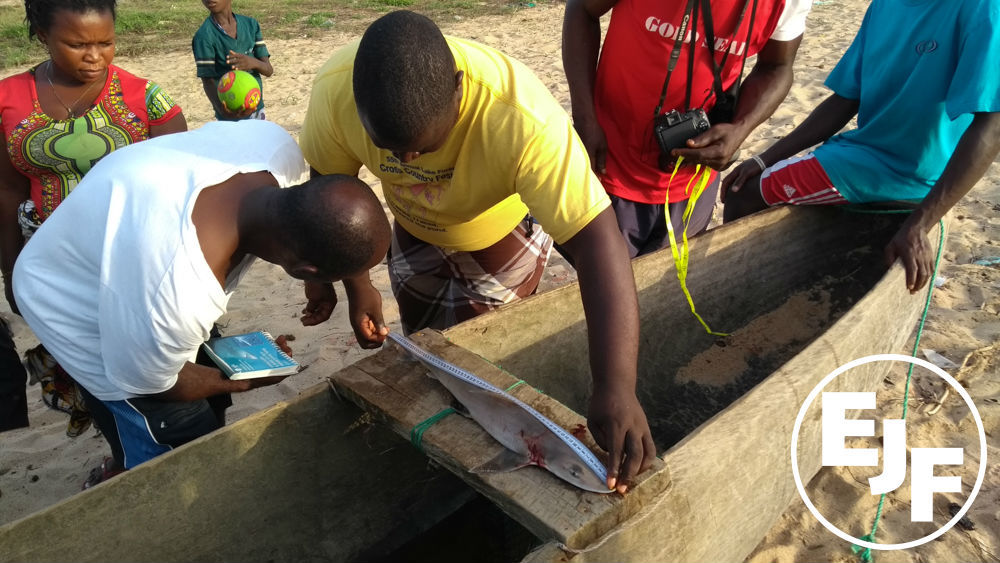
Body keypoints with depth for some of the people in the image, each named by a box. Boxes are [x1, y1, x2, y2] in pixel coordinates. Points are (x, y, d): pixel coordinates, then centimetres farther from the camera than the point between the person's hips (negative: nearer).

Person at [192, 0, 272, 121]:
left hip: (258, 109, 4)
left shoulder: (251, 24, -1)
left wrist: (253, 62, -25)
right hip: (232, 117, -4)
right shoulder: (204, 36, -13)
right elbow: (208, 82, -15)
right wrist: (222, 109, -35)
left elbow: (268, 70, -2)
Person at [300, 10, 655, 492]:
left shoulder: (521, 117, -44)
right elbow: (330, 186, -12)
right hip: (415, 232, 4)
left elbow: (597, 240, -48)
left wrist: (616, 389, -55)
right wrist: (356, 285, -12)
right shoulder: (335, 91, -32)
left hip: (504, 234, -3)